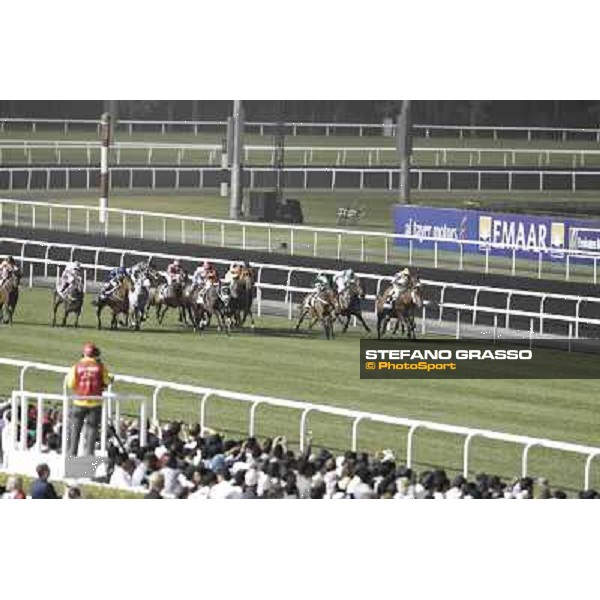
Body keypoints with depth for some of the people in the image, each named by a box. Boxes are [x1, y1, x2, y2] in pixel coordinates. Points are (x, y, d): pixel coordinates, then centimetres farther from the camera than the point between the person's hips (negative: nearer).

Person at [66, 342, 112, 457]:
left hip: (79, 401, 1)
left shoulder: (77, 366, -4)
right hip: (95, 403, -1)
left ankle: (72, 452, 10)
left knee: (75, 428, 11)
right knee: (92, 428, 6)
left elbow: (71, 384, -1)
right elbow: (106, 382, 0)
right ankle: (89, 452, -1)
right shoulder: (100, 366, -6)